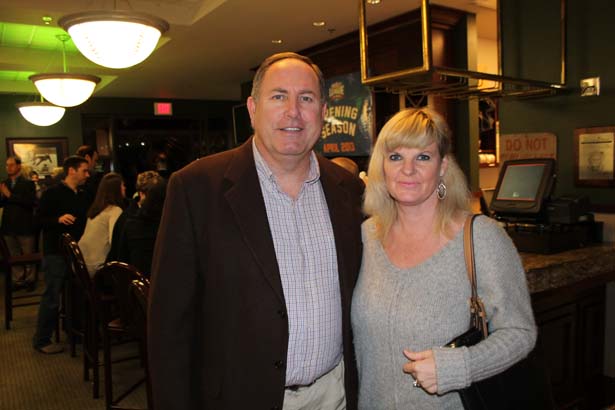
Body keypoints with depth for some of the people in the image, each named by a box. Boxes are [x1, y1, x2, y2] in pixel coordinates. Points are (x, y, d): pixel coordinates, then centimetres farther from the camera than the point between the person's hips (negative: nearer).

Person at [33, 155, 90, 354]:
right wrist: (58, 219, -28)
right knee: (52, 296, -2)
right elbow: (40, 219, -13)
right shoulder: (53, 193, -8)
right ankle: (41, 340, 10)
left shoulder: (82, 195, 13)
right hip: (56, 253, -7)